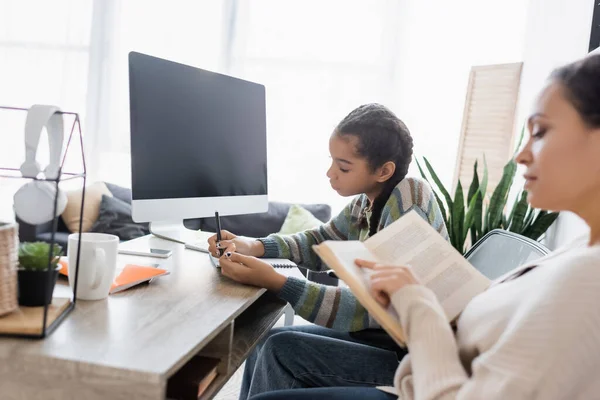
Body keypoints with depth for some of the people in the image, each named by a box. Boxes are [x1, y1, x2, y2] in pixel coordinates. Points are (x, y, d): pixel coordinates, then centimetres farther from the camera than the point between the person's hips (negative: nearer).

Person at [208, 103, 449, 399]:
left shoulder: (410, 203, -24)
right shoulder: (369, 200, 1)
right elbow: (321, 243, 13)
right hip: (379, 333, 8)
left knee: (279, 350, -14)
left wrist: (275, 283, -32)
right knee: (265, 342, 7)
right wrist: (253, 247, -5)